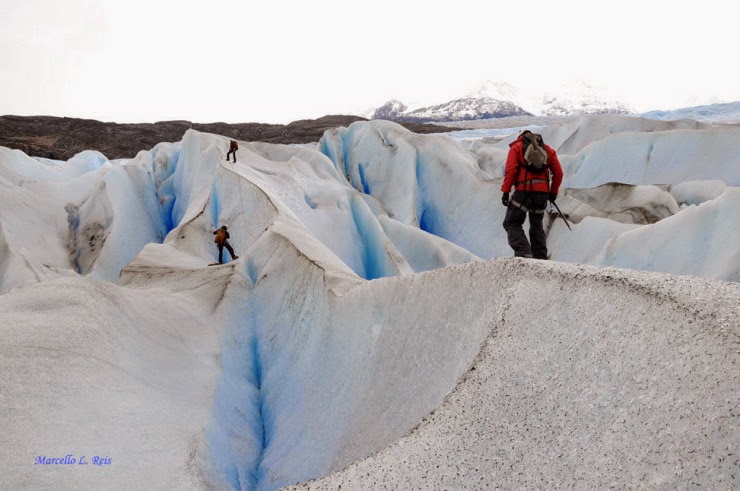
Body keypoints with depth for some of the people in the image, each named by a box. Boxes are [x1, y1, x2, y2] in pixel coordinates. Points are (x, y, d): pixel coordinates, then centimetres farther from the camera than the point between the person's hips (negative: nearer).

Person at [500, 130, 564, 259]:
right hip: (543, 192, 4)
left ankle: (523, 252, -17)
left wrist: (506, 191, -7)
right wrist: (554, 192, 22)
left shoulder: (516, 147, 10)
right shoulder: (548, 149, 21)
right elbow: (558, 173, 13)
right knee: (536, 225, 19)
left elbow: (510, 170, -5)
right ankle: (541, 257, 13)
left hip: (524, 190, -4)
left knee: (511, 223, 3)